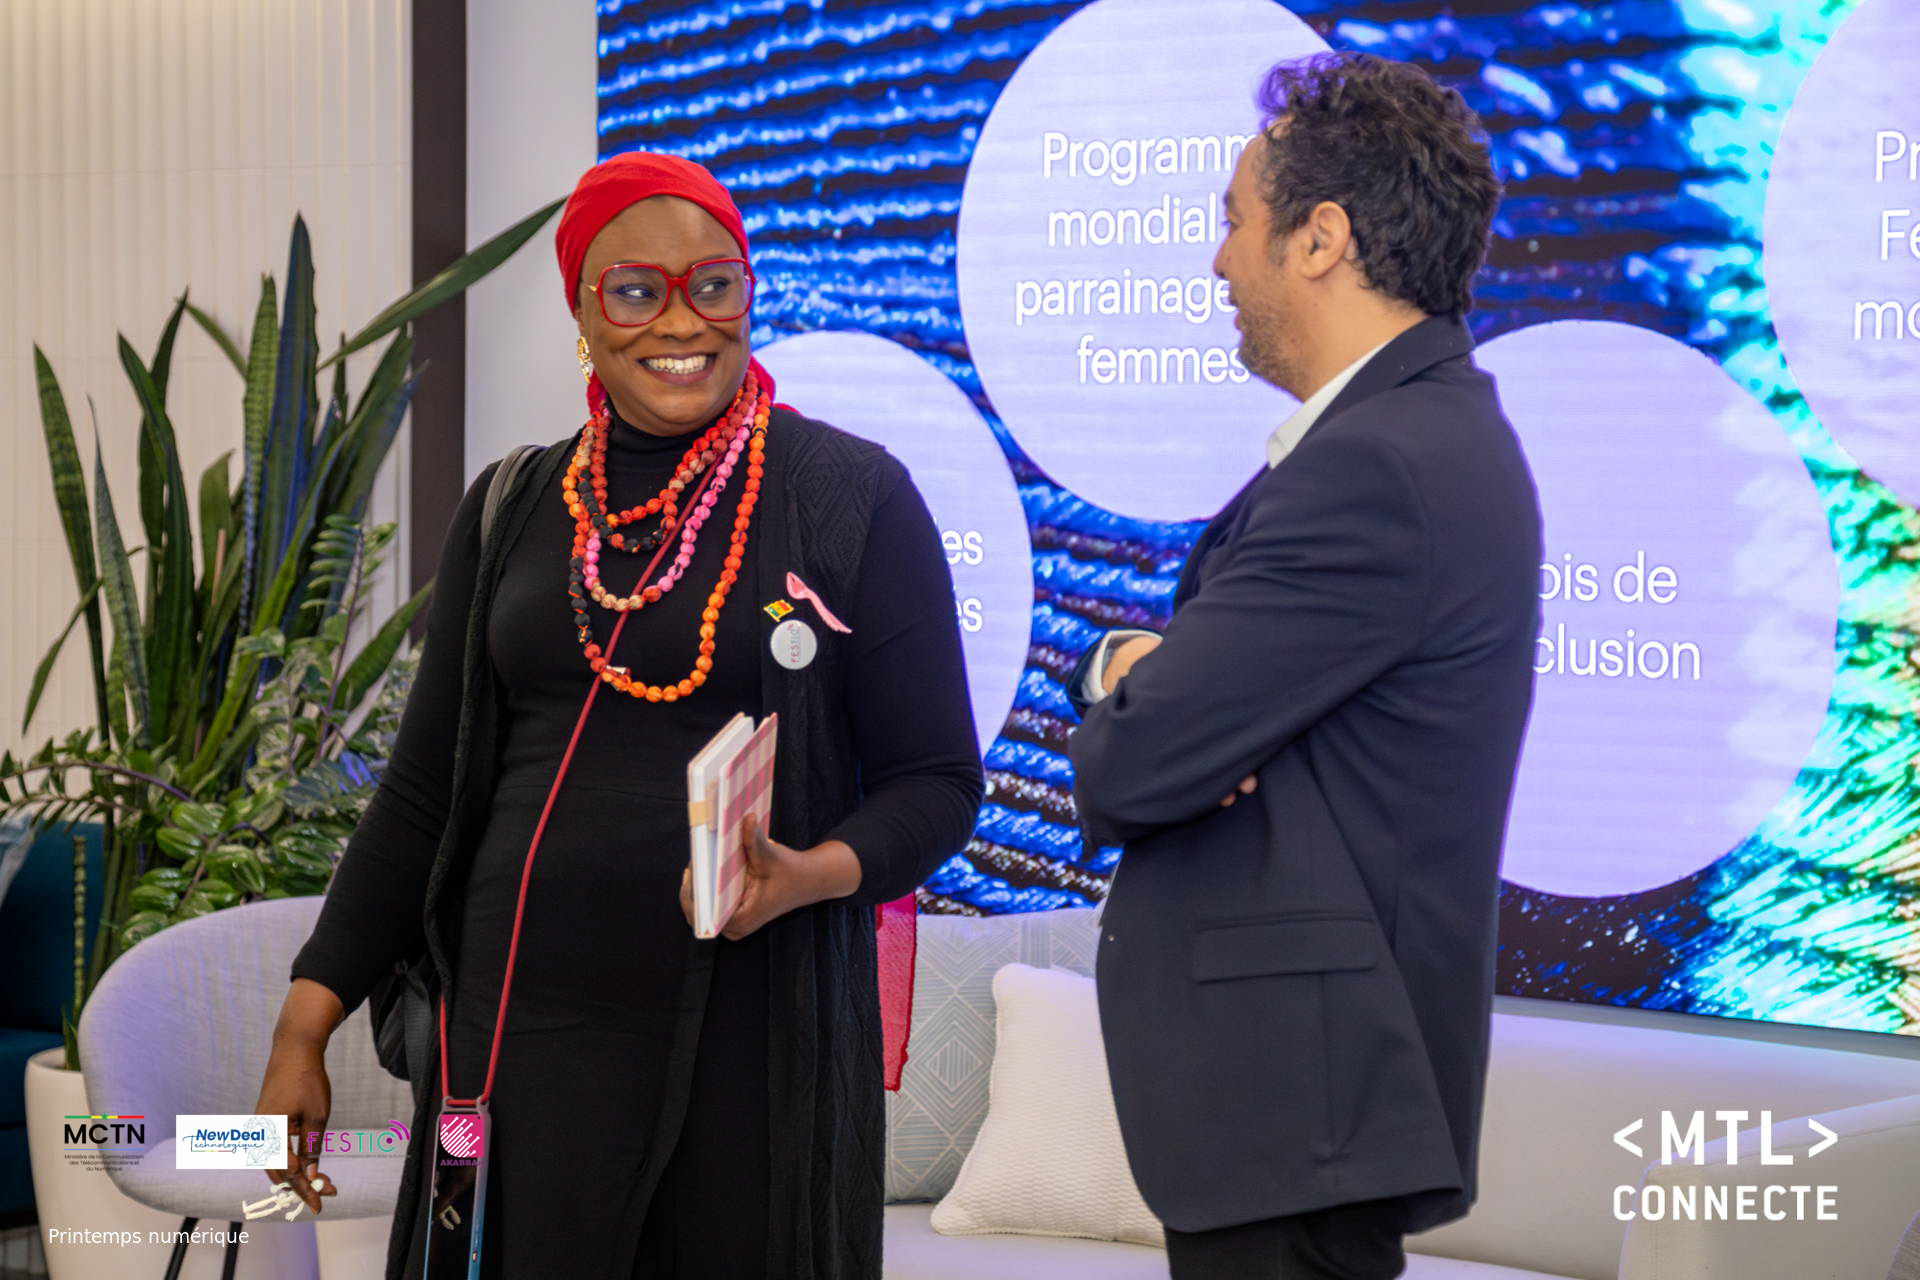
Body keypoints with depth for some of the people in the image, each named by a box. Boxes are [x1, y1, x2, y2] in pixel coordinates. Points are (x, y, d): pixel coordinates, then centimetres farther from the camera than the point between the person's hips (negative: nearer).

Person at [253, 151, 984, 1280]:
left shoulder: (854, 497, 0)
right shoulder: (515, 510, 11)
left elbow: (937, 782, 0)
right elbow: (426, 790, 14)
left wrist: (813, 875, -19)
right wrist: (308, 1020, 7)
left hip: (752, 1037, -3)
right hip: (519, 1029, 3)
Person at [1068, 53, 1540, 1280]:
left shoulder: (1377, 467, -20)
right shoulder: (1431, 426, 14)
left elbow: (1129, 772, -21)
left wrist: (1122, 703, 2)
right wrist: (1134, 665, -6)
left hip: (1297, 1083, -10)